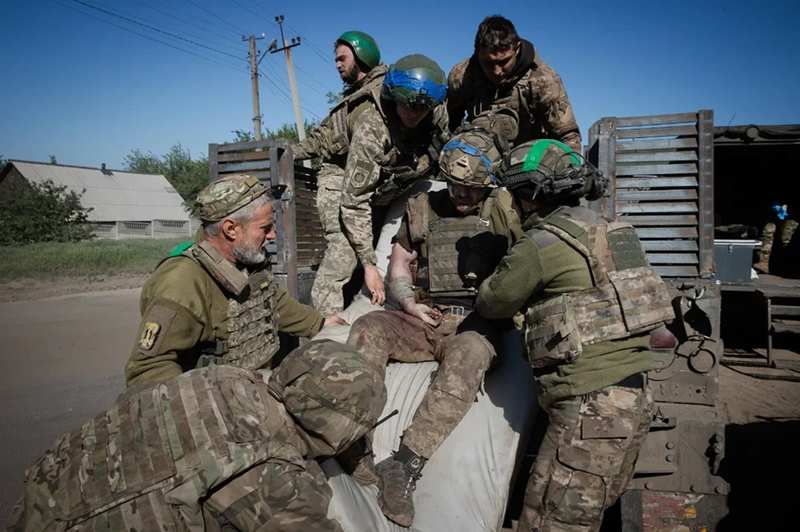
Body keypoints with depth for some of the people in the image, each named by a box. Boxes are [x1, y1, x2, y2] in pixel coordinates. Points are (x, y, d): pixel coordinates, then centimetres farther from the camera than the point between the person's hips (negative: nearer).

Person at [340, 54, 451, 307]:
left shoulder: (437, 113, -19)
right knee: (344, 254, -20)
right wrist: (369, 264, -35)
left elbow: (446, 151, 4)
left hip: (401, 191, 6)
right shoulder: (371, 128, -34)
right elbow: (355, 201, -34)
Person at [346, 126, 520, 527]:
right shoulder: (422, 209, 15)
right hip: (425, 320, 4)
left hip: (477, 324, -3)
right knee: (367, 329, -24)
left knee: (466, 357, -37)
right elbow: (399, 262, 21)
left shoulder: (505, 211, 8)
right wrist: (409, 302, 3)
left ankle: (407, 464, -37)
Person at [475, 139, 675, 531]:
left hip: (591, 408, -9)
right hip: (634, 399, 10)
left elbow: (491, 304, 1)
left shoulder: (541, 244, -12)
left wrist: (487, 286, 21)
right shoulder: (607, 232, 15)